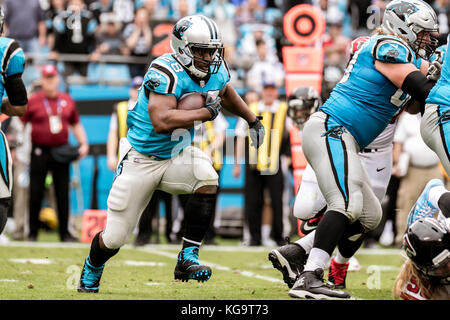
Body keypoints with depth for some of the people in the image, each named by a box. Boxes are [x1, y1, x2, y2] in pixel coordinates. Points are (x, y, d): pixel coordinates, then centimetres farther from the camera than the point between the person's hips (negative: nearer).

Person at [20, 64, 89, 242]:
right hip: (39, 152, -3)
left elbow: (76, 125, 18)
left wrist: (83, 143, 6)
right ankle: (33, 233, 9)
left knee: (63, 194, 3)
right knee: (36, 194, 0)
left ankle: (64, 232, 8)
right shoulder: (32, 101, 0)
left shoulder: (67, 101, 10)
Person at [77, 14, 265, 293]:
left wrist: (253, 120, 28)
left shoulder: (215, 72, -5)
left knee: (207, 179, -29)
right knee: (115, 238, 3)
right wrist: (206, 113, -32)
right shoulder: (167, 72, -28)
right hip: (141, 159, -5)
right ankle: (91, 271, 38)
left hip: (177, 155, 5)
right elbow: (162, 121, -40)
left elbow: (226, 92, 21)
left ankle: (188, 259, -19)